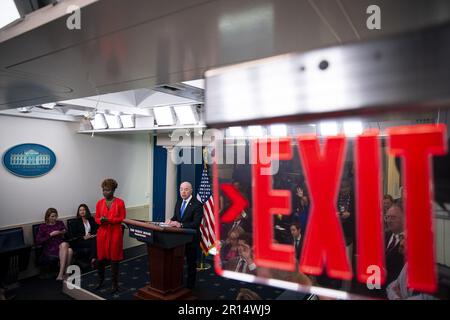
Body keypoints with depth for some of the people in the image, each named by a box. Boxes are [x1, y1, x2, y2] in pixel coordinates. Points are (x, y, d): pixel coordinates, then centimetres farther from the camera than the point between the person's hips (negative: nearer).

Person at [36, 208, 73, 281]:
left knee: (70, 251, -34)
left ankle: (61, 274, -32)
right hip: (50, 249, -2)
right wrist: (50, 235, -11)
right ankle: (64, 274, -26)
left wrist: (64, 233, -4)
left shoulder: (60, 223, 17)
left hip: (62, 246, 3)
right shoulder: (43, 227, 8)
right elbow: (38, 241, -2)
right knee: (66, 251, -33)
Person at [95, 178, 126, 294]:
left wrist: (109, 220, -18)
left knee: (114, 259, 3)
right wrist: (100, 220, -15)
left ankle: (115, 284, 14)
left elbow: (122, 218, -7)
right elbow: (96, 218, 8)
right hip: (102, 233, 3)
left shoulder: (120, 202, -6)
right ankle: (100, 280, 32)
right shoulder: (100, 203, 4)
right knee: (101, 258, 9)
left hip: (115, 233, -3)